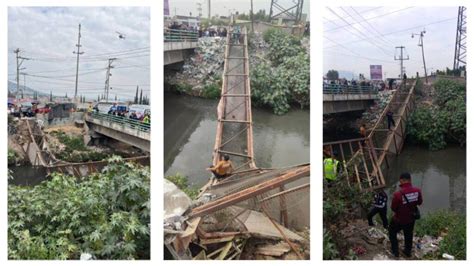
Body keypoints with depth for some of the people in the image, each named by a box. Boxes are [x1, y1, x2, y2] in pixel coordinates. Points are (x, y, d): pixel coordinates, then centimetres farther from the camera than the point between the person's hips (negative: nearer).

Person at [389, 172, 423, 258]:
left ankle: (395, 251, 34)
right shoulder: (417, 191, -21)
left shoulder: (398, 194, -35)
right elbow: (420, 202, -2)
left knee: (392, 233, 24)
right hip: (411, 218, 4)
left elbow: (393, 208, -21)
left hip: (399, 219, -4)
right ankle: (408, 252, 47)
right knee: (409, 235, 29)